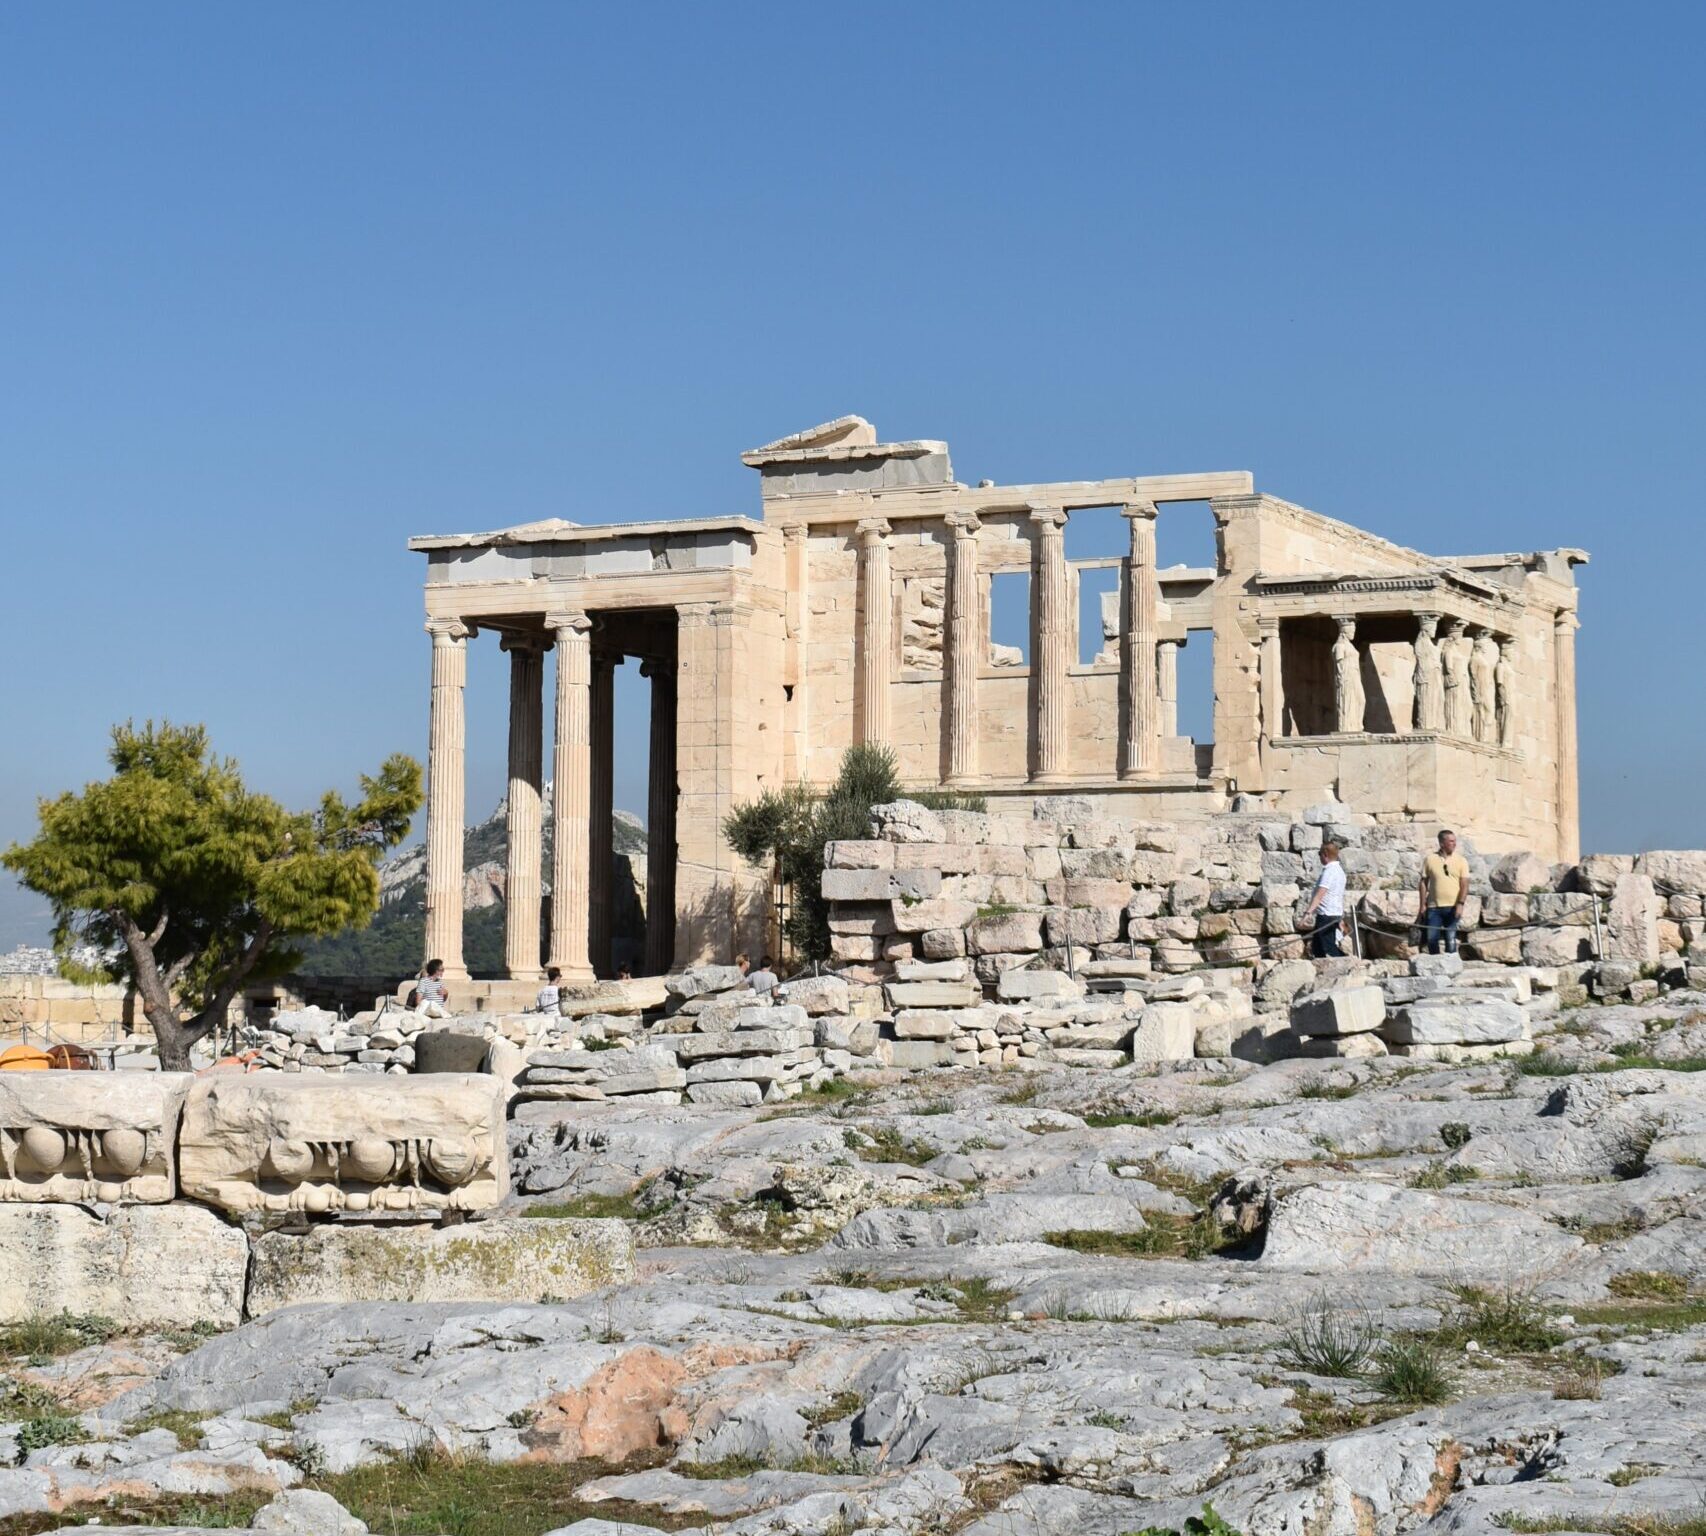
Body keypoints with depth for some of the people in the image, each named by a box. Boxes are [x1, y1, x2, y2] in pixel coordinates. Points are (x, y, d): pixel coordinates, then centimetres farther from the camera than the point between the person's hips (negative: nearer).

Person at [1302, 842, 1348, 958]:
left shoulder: (1329, 871, -17)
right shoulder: (1339, 870, 15)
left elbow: (1320, 894, -29)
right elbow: (1341, 897, 22)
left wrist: (1309, 911, -37)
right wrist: (1341, 917, 29)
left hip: (1326, 916, -10)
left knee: (1330, 951, -9)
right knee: (1317, 950, 14)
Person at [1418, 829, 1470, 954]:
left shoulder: (1461, 860, 2)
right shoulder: (1429, 859, 4)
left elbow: (1464, 885, -2)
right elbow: (1423, 883, 8)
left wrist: (1460, 904, -14)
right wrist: (1423, 905, 3)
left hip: (1452, 907, -1)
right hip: (1433, 906, 1)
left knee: (1450, 938, 0)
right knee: (1432, 939, 2)